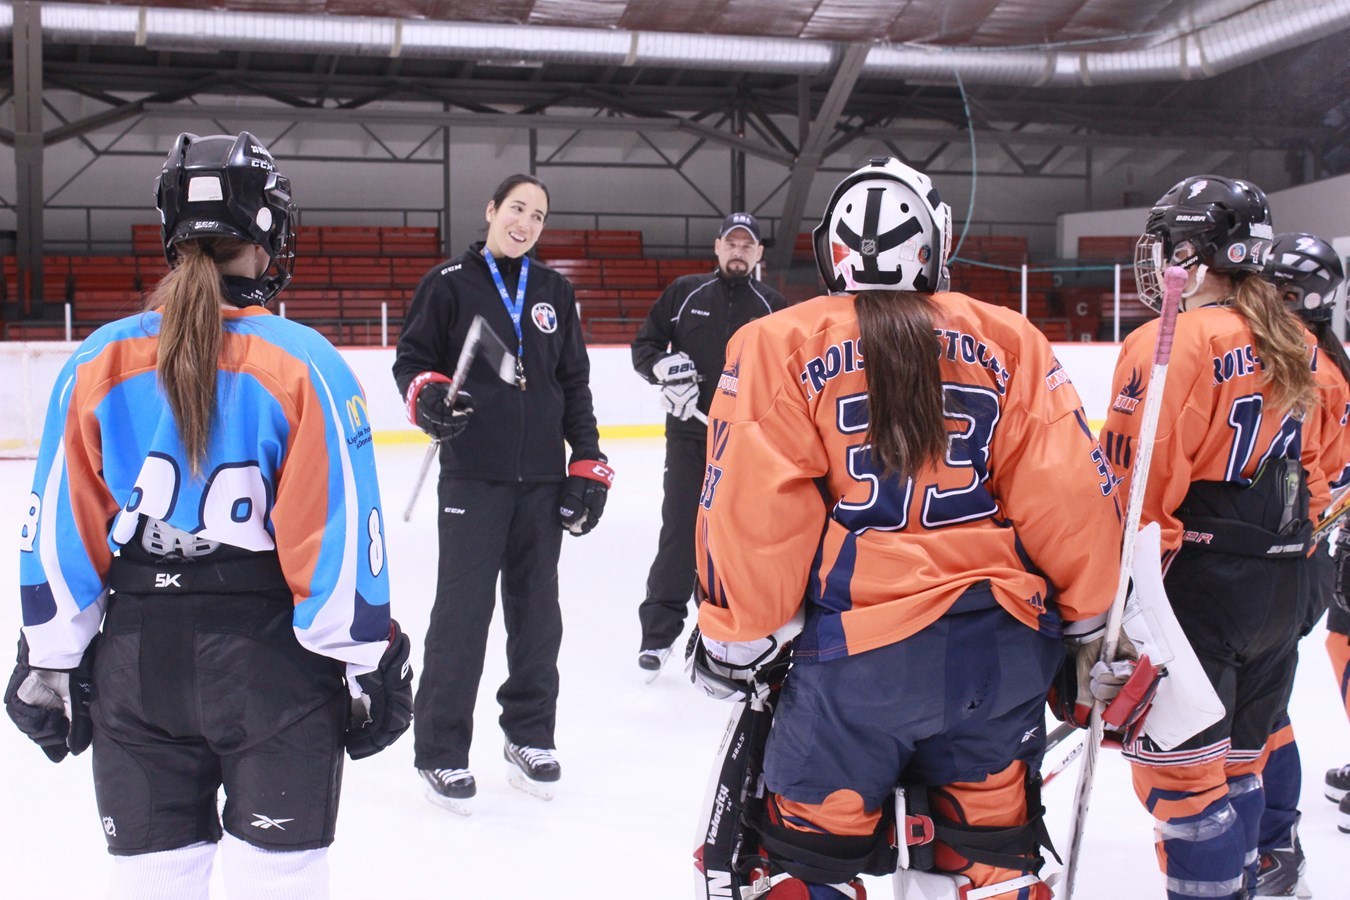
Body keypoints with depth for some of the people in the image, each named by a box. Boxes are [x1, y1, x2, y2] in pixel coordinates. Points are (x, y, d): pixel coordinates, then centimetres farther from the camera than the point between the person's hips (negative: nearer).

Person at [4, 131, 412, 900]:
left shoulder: (98, 362, -1)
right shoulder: (304, 363, -10)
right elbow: (339, 528, -10)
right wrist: (366, 661, -1)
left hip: (134, 656, 3)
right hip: (271, 654, -3)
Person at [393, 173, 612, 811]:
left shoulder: (554, 292, 13)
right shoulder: (449, 283, 0)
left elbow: (574, 384, 14)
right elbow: (412, 359, 3)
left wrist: (587, 464, 8)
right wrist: (426, 394, -20)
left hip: (542, 478, 4)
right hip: (472, 476, -4)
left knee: (536, 608, 10)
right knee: (463, 610, -5)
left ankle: (530, 735, 25)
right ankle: (439, 750, 7)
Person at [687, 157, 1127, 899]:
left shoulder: (778, 346, -2)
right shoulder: (1008, 341, 4)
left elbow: (753, 506, -8)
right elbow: (1071, 489, 2)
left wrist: (734, 638, 3)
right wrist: (1094, 618, 13)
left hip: (857, 647, -3)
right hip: (1002, 643, 3)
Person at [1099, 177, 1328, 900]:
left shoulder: (1172, 343, -16)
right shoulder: (1292, 347, 10)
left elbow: (1134, 485, -19)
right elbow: (1309, 468, 17)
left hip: (1196, 590, -9)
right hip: (1280, 590, 9)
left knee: (1179, 774, -1)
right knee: (1237, 760, 21)